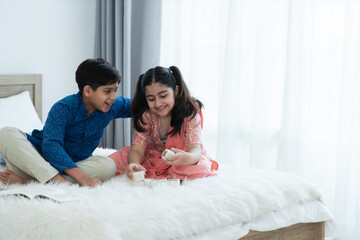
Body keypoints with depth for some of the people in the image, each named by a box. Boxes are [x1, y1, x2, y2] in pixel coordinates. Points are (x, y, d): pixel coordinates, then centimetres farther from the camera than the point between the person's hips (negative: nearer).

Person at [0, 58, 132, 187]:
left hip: (73, 165, 4)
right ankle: (57, 180, -44)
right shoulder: (63, 108, -21)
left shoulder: (113, 106, -2)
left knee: (108, 166, -28)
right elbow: (50, 146, -31)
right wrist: (83, 178, -40)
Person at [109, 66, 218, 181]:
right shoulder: (145, 115, -12)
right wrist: (133, 164, -47)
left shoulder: (190, 112, -20)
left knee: (200, 168, -37)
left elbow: (195, 148, -31)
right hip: (154, 160, 2)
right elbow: (137, 149, -20)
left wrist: (186, 158, -58)